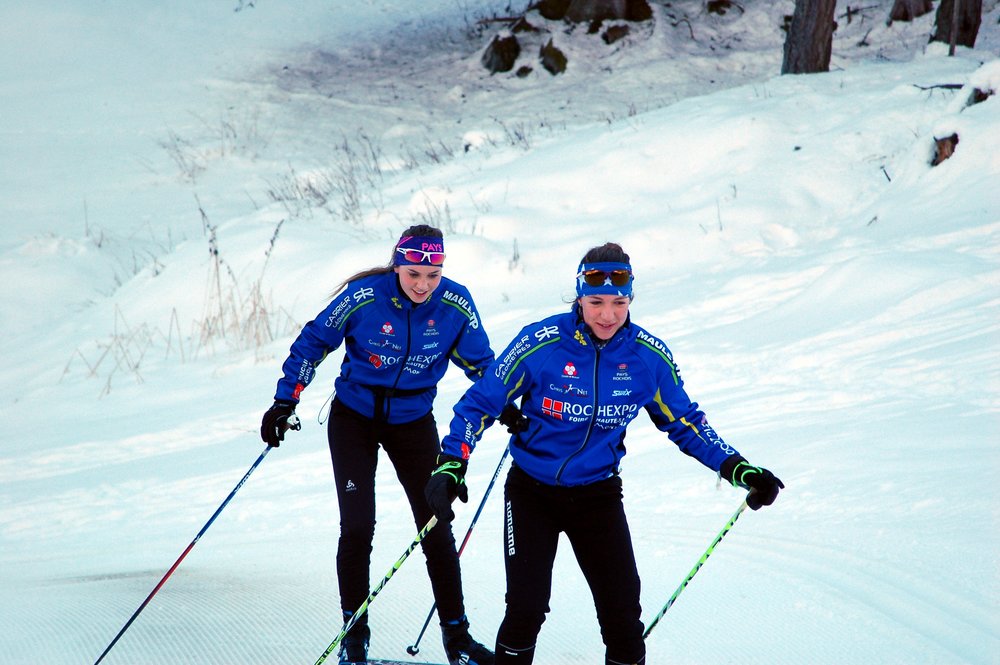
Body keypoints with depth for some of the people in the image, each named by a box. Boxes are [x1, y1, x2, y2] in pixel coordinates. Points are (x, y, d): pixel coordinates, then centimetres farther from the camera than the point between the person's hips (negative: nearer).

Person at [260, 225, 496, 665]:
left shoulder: (455, 304, -14)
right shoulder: (364, 296, -21)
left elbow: (480, 363, 2)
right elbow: (313, 343, -7)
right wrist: (285, 402, -9)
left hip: (413, 423, 2)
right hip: (354, 418, -2)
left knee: (436, 528, 0)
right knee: (357, 528, -9)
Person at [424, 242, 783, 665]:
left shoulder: (649, 357, -10)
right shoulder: (541, 343, -19)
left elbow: (684, 423, 5)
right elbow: (480, 404, -10)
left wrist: (739, 470, -5)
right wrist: (451, 466, -21)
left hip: (598, 495, 2)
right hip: (532, 491, -2)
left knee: (622, 611, -3)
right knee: (526, 610, -10)